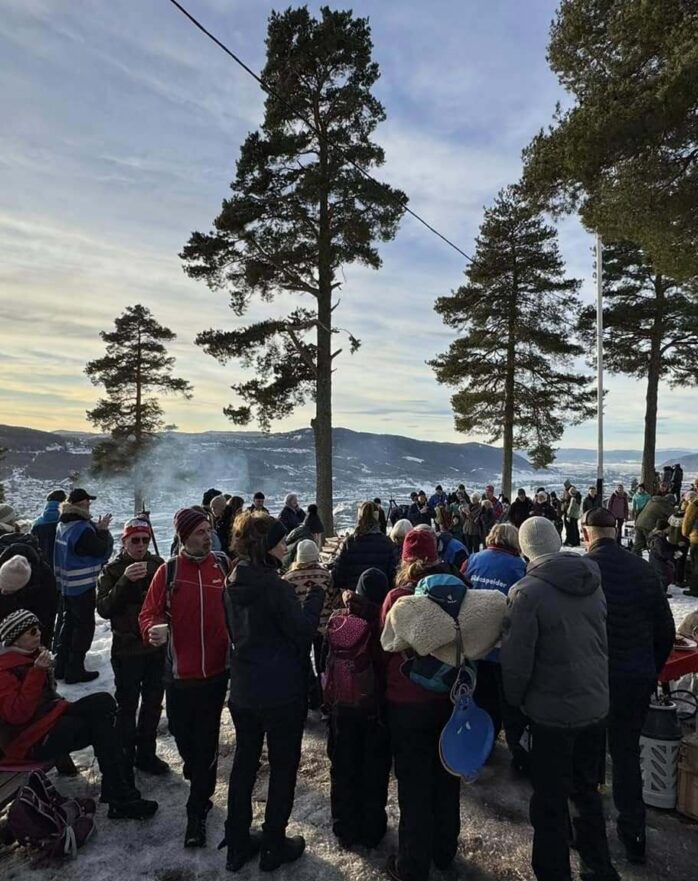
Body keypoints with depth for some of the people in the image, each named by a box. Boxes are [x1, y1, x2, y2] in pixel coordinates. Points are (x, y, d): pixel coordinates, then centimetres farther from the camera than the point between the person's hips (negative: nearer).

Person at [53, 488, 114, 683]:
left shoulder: (63, 524, 6)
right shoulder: (83, 529, -23)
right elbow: (103, 552, -16)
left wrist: (96, 528, 0)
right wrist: (103, 530, -5)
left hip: (66, 584, 9)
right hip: (83, 585, -9)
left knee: (68, 621, 20)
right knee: (84, 625, 4)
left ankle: (61, 665, 29)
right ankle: (75, 670, 11)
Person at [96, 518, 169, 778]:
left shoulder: (157, 564, 2)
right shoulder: (112, 570, -6)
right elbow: (104, 609, -17)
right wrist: (125, 581, -27)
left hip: (157, 645, 3)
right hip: (127, 649, -3)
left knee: (153, 703, 14)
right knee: (127, 706, 6)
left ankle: (146, 754, 30)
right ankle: (126, 758, 23)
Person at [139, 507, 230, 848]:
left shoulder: (224, 566, -4)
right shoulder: (168, 571, -6)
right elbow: (149, 613, -6)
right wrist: (153, 630, -26)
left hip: (216, 671, 0)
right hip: (179, 672, 1)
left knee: (206, 742, 6)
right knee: (183, 735, 17)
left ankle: (197, 812, 24)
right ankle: (199, 777, 50)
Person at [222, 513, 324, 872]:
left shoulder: (235, 582, 0)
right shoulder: (274, 586, -23)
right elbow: (304, 630, -19)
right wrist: (316, 592, -9)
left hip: (243, 689, 7)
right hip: (281, 691, -7)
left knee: (244, 763, 19)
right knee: (283, 766, 12)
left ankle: (237, 844, 33)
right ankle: (274, 846, 26)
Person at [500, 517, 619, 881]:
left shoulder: (527, 592, -22)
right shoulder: (593, 582, -2)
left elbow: (516, 658, -17)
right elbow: (601, 641, 8)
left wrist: (514, 700, 0)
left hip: (552, 711, -6)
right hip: (596, 705, 6)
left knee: (550, 801, 11)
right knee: (586, 789, 25)